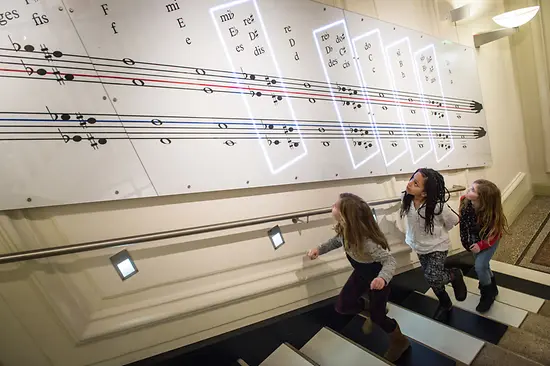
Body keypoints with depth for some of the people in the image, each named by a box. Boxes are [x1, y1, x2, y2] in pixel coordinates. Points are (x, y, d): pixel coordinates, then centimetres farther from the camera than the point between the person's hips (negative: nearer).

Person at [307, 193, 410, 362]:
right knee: (342, 306, 8)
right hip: (361, 272, 7)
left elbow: (390, 260, -36)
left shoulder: (366, 241, -42)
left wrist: (383, 278, -55)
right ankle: (370, 308, 38)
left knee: (377, 316, 9)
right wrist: (320, 249, -10)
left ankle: (400, 341, 40)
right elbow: (337, 241, 1)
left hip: (377, 276, -6)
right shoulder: (344, 229, -20)